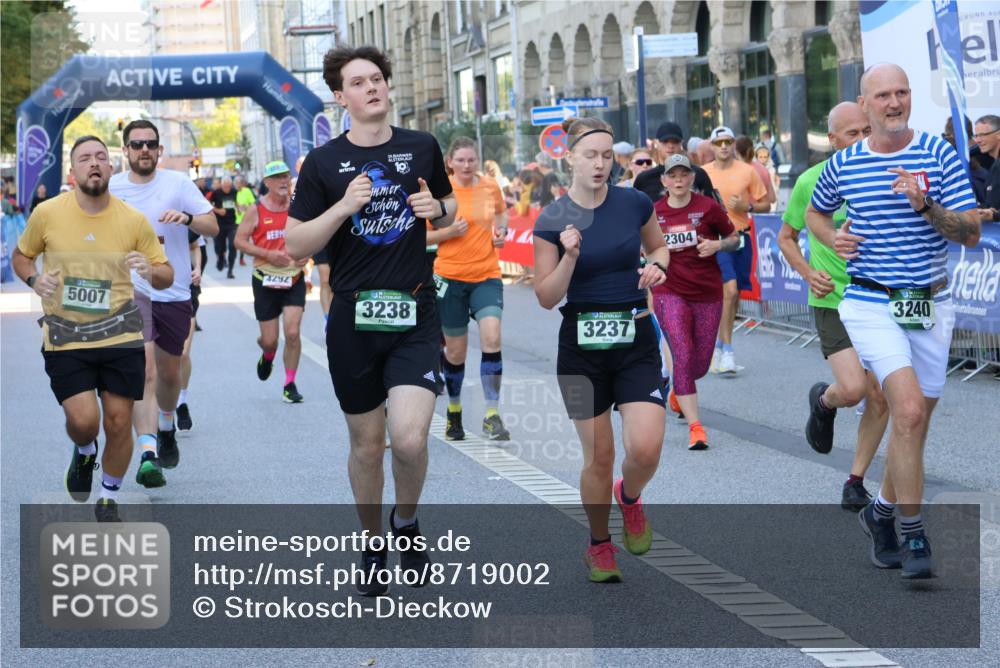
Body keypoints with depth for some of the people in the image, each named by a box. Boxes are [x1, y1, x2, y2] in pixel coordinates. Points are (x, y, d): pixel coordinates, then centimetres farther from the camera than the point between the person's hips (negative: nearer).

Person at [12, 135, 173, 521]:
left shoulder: (134, 221, -2)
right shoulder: (47, 214, -4)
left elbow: (166, 276, 5)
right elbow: (21, 256, 13)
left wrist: (151, 271, -18)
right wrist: (34, 279, -9)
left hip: (120, 334, 1)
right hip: (64, 337, -1)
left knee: (119, 421, 1)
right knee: (83, 420, -14)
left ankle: (109, 500, 25)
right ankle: (83, 454, 25)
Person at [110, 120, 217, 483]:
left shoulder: (178, 183, 1)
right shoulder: (111, 188, 2)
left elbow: (213, 227, -4)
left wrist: (187, 217, -22)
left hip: (175, 292, 2)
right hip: (132, 290, -2)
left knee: (169, 372, 16)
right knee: (144, 370, -18)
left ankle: (166, 425, 46)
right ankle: (148, 454, -23)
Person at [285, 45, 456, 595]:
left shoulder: (422, 148, 4)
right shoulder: (324, 162, -1)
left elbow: (448, 209, 20)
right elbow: (295, 246, -3)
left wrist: (438, 209, -4)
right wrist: (344, 206, -18)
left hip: (415, 315, 0)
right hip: (353, 321, 0)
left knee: (409, 438, -16)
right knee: (366, 443, 10)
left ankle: (407, 520, 14)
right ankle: (372, 545, 31)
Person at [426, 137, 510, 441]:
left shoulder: (491, 187, 2)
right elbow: (423, 236, -2)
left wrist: (501, 230, 3)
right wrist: (450, 231, -19)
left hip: (487, 275, 1)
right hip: (450, 277, -1)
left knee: (492, 338, -18)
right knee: (456, 351, 7)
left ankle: (492, 416, -12)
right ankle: (454, 410, 32)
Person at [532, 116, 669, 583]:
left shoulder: (635, 203, -2)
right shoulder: (552, 221, -6)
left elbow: (658, 247, 17)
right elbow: (546, 297, -6)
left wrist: (657, 265, -5)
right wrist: (570, 256, -22)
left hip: (636, 340, 1)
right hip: (581, 346, -1)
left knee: (645, 448, -14)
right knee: (598, 457, 3)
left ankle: (629, 498, 21)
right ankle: (599, 544, 26)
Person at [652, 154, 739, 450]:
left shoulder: (708, 207, -3)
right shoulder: (655, 212, 2)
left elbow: (735, 239, 6)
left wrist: (718, 245, -13)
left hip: (708, 293, 1)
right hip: (670, 292, -1)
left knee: (700, 364, 8)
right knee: (682, 355, -16)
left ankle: (677, 391, 44)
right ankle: (695, 426, -16)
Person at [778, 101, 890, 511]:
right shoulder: (812, 182, -4)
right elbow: (786, 237, 9)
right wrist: (808, 273, -7)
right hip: (832, 301, -3)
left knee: (880, 398, 2)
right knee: (852, 390, -18)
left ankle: (856, 482, 18)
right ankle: (824, 401, 19)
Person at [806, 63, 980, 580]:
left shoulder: (939, 154, -2)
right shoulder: (842, 165, 1)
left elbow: (971, 233, -6)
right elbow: (815, 212, 22)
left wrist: (925, 206, -22)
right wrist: (833, 238, 1)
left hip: (931, 306, 2)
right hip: (871, 305, -2)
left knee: (914, 422, 12)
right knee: (909, 411, -20)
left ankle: (882, 511, 36)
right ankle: (913, 536, -13)